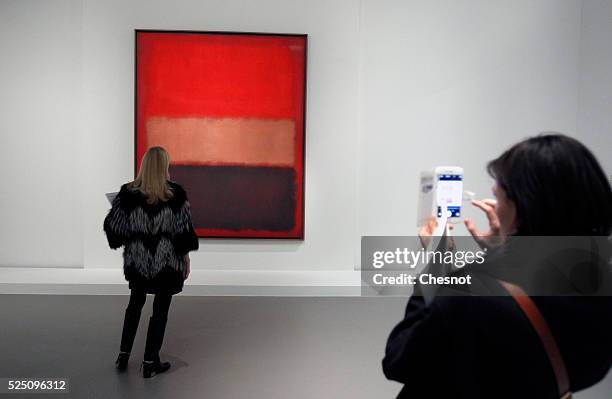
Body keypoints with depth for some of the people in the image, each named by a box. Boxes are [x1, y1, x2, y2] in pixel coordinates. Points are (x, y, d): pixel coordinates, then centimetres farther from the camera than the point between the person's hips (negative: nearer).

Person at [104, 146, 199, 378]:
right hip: (167, 261, -3)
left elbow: (112, 225, -2)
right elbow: (183, 229, -10)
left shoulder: (128, 192, -6)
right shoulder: (175, 193, -13)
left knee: (135, 303, 23)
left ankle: (123, 355, 29)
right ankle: (150, 363, 18)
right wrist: (186, 258, 1)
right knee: (160, 309, 10)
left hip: (137, 260, 3)